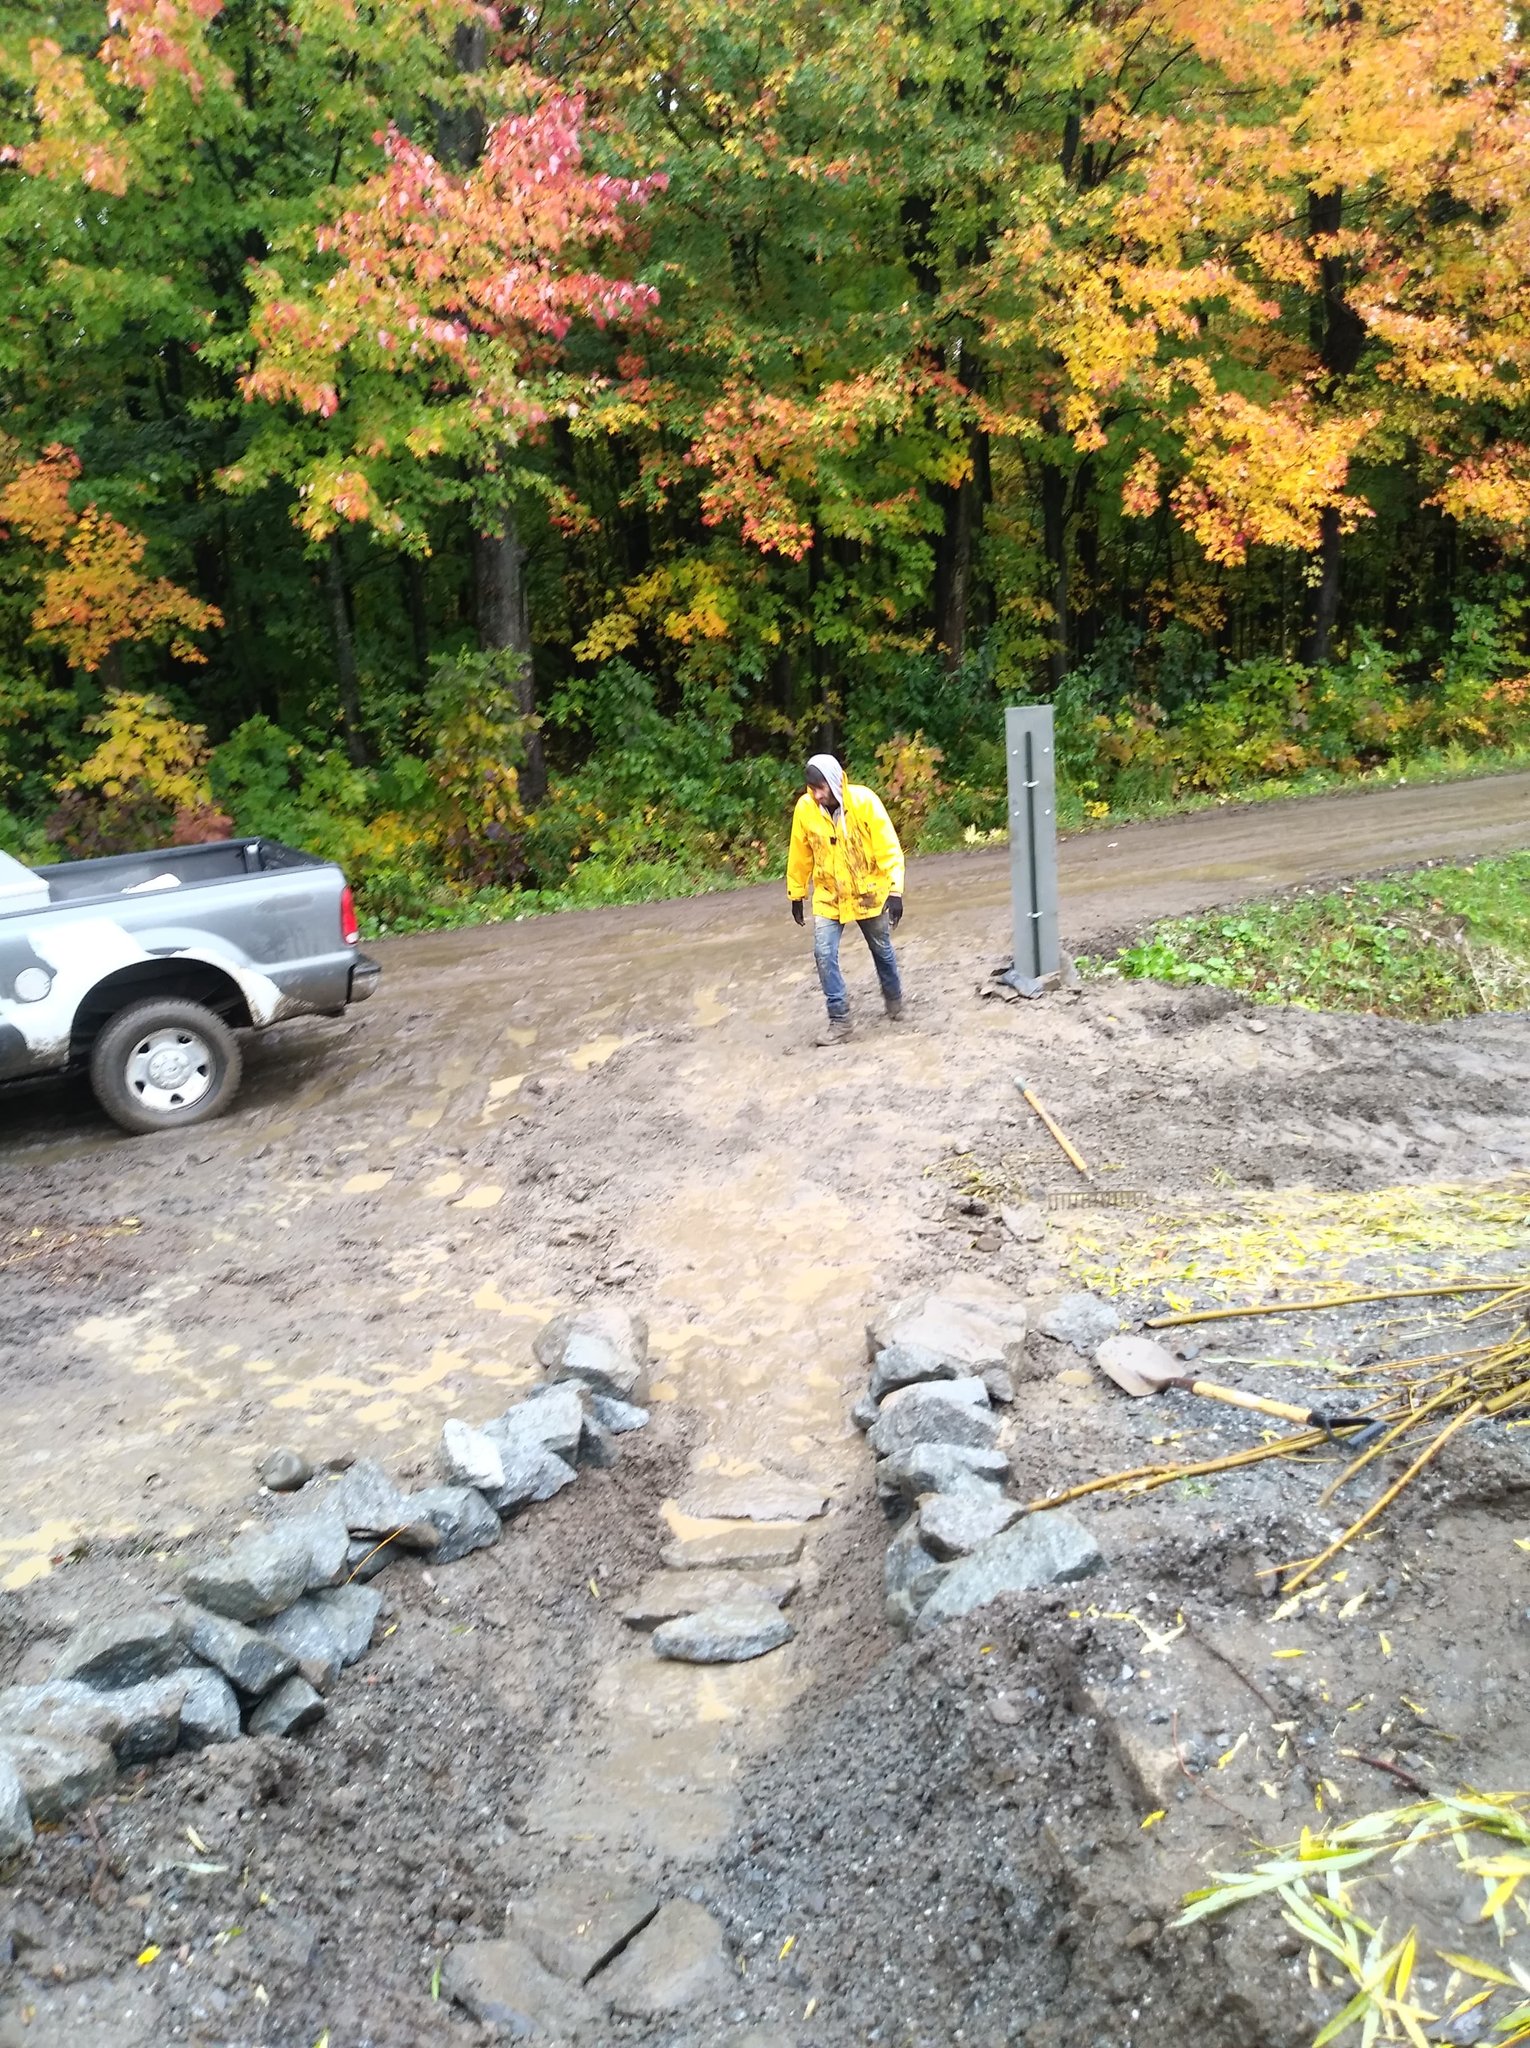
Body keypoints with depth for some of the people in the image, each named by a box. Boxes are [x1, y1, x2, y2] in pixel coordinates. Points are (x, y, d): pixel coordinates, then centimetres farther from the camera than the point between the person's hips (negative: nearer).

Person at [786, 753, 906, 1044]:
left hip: (869, 894, -1)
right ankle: (839, 1020, 0)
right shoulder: (804, 808, -13)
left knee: (882, 950, 17)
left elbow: (889, 849, -18)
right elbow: (800, 856, 1)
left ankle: (894, 999, 44)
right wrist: (796, 895, 8)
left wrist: (895, 891, -23)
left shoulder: (864, 801, -21)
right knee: (824, 954, -12)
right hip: (829, 897, 1)